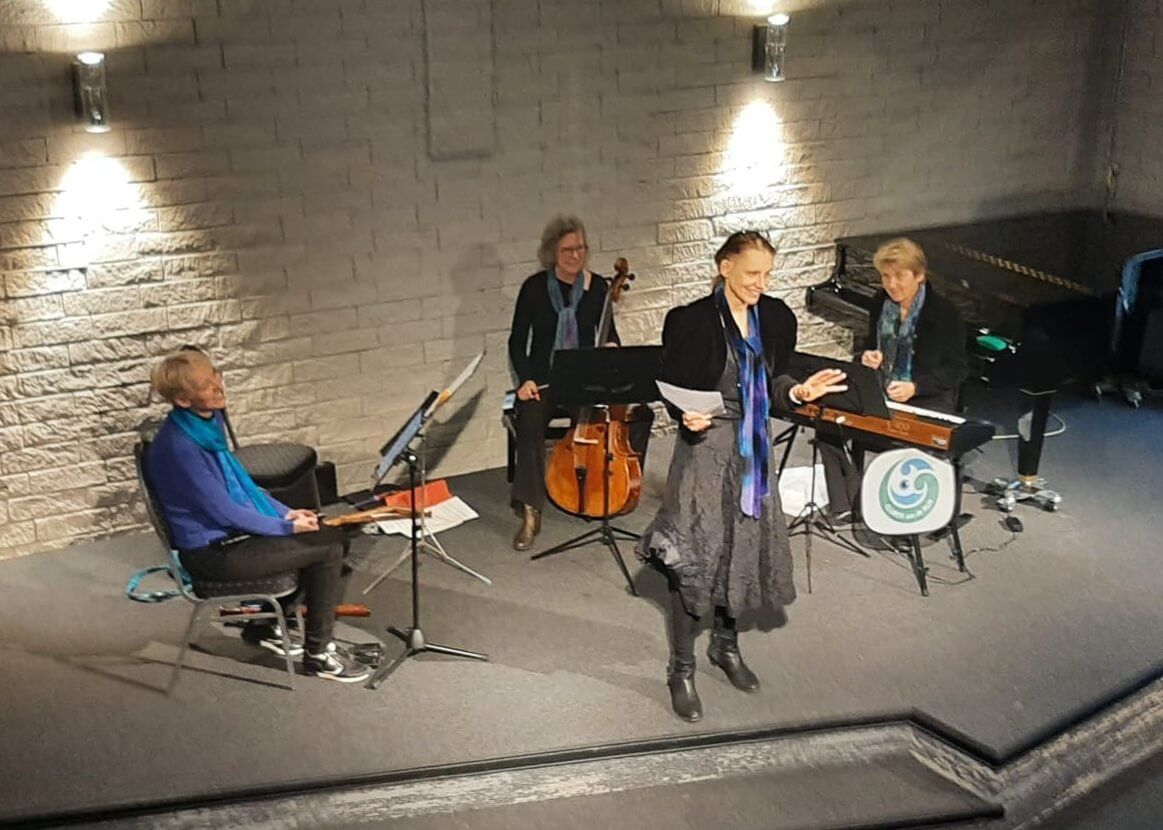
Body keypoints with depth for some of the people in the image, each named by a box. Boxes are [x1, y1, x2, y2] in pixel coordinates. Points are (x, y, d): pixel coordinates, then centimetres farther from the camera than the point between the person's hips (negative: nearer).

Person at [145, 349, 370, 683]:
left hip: (233, 532, 9)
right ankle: (318, 653, 1)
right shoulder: (179, 446, -25)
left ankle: (267, 626, 20)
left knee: (330, 534, 8)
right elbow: (224, 512, -22)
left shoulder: (209, 421, 4)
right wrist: (287, 526, -13)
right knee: (327, 549, -13)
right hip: (212, 552, -9)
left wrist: (285, 513, 6)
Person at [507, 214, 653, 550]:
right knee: (530, 420, -35)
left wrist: (612, 345, -9)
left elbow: (608, 331, 15)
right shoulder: (535, 287, -4)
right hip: (544, 383, -3)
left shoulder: (597, 286, 2)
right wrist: (525, 379, -15)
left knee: (641, 411, -20)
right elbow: (517, 342, 0)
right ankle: (531, 514, -27)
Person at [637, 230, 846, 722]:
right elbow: (671, 388, -8)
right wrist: (686, 416, -27)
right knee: (693, 556, -1)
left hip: (753, 449, 5)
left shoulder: (776, 319, 0)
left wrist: (798, 392, -12)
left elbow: (771, 383, 8)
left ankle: (726, 644, 38)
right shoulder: (691, 321, -14)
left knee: (744, 548, 15)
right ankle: (682, 669, 14)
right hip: (705, 446, -5)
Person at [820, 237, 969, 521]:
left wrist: (915, 387, -21)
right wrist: (868, 356, -2)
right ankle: (845, 504, -12)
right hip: (880, 392, 6)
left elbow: (958, 369, -9)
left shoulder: (945, 313, -10)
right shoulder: (881, 303, 7)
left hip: (927, 400, -6)